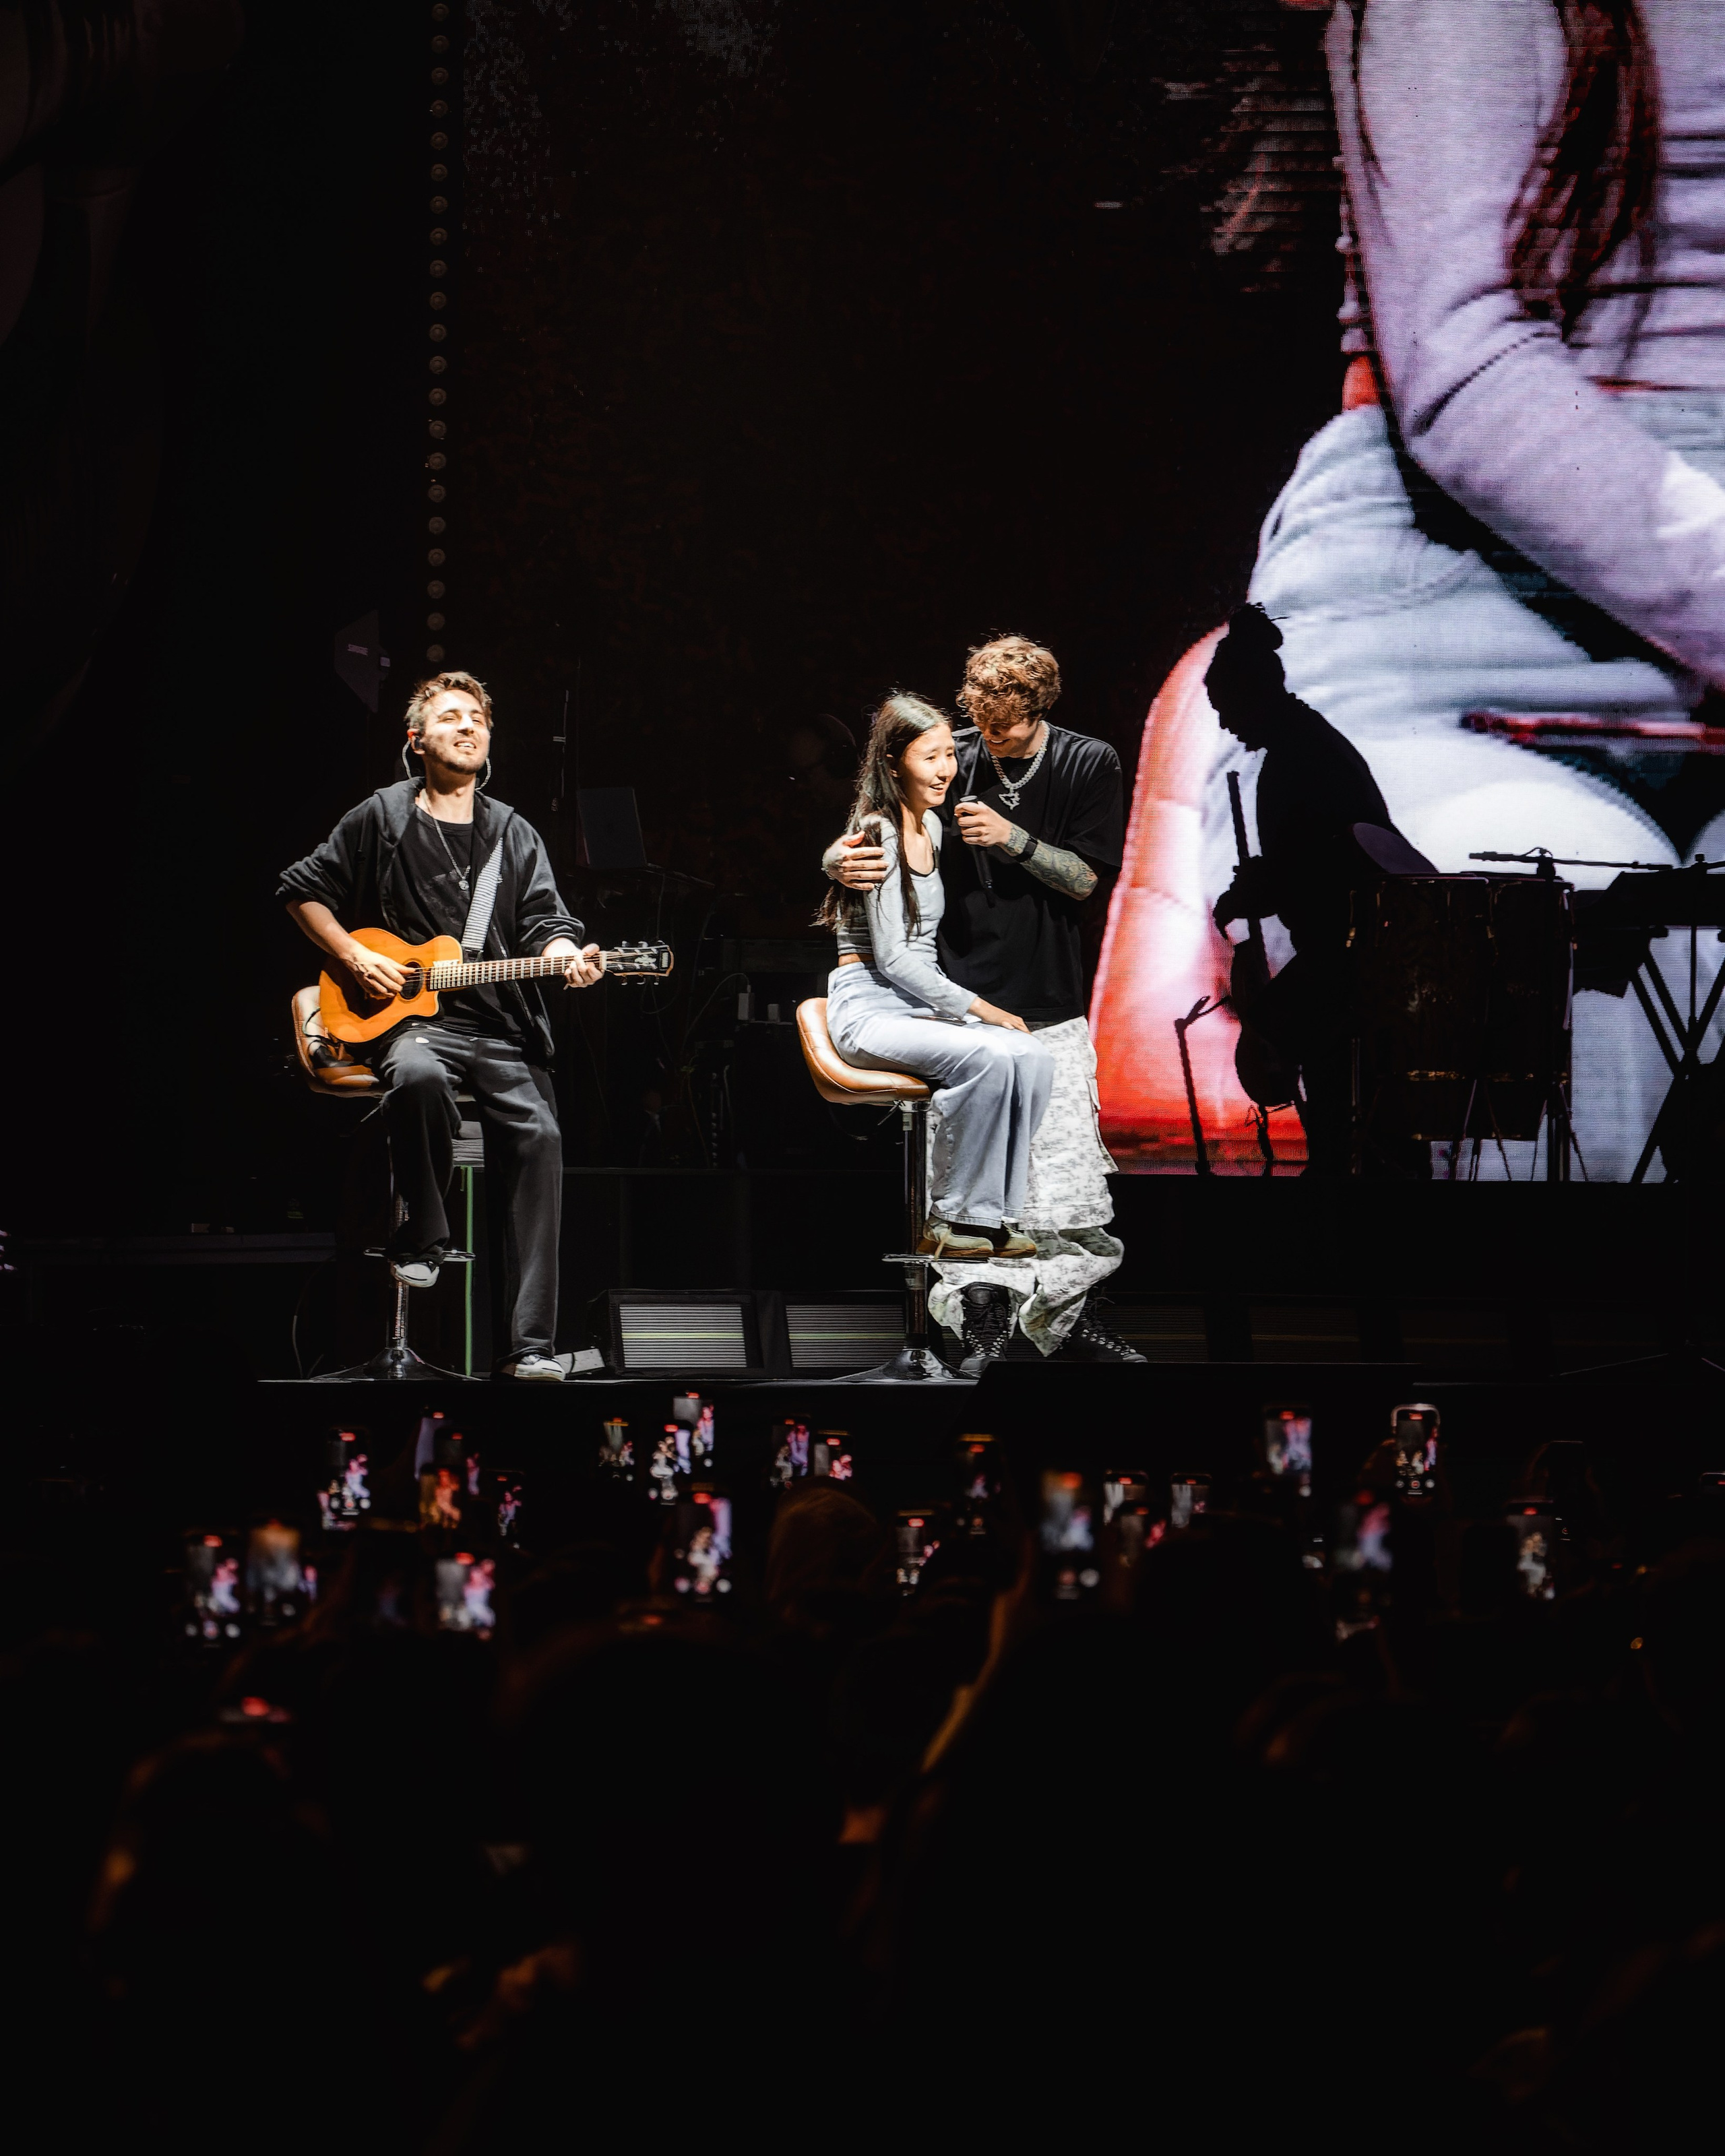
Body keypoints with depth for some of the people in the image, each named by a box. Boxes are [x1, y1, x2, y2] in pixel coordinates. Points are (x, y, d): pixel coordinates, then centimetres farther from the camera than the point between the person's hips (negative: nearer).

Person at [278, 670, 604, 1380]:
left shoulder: (513, 835, 16)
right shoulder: (382, 819, 8)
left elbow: (544, 923, 7)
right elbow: (303, 890, 14)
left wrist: (567, 956, -17)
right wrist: (353, 957, 1)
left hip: (502, 1025, 3)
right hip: (407, 1018, -3)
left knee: (538, 1136, -20)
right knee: (418, 1076, -39)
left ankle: (530, 1344, -19)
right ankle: (421, 1236, -14)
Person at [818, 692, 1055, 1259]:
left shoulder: (931, 825, 16)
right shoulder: (878, 833, -11)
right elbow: (891, 957, -14)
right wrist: (980, 1009, -14)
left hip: (924, 1005, 8)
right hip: (869, 1008, -8)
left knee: (1033, 1060, -21)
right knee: (988, 1057, -33)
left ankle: (988, 1216, -16)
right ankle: (949, 1221, -22)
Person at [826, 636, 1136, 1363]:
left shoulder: (1089, 765, 0)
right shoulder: (957, 759, -1)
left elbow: (1083, 879, -3)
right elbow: (866, 836, 4)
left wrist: (1013, 838, -18)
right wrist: (841, 860, -20)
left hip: (1049, 1003, 1)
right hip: (962, 997, -1)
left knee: (1068, 1167, 1)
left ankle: (1067, 1315, 14)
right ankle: (982, 1316, 2)